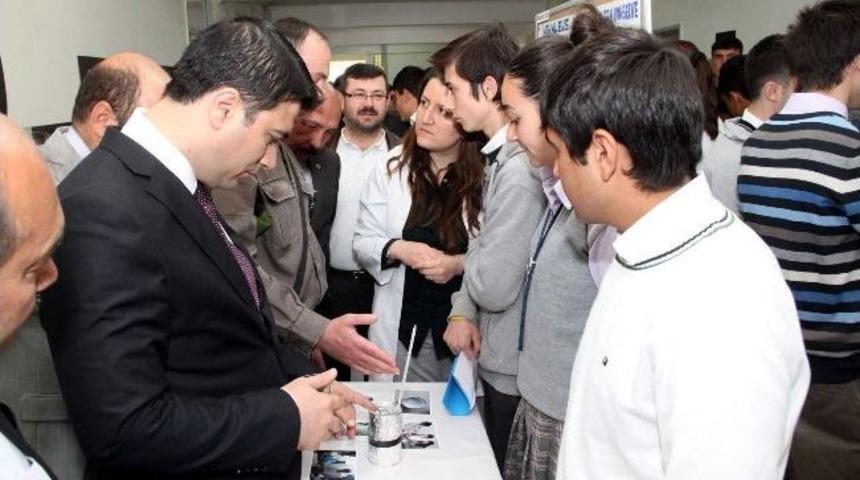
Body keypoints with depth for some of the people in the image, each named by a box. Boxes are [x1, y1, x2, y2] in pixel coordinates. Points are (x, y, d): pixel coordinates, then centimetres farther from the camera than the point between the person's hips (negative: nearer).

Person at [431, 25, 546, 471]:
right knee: (493, 464, 25)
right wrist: (462, 311, -3)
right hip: (498, 357, 9)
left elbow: (492, 285, -25)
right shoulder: (500, 156, 4)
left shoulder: (520, 169, -27)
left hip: (517, 371, -9)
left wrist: (471, 250, -5)